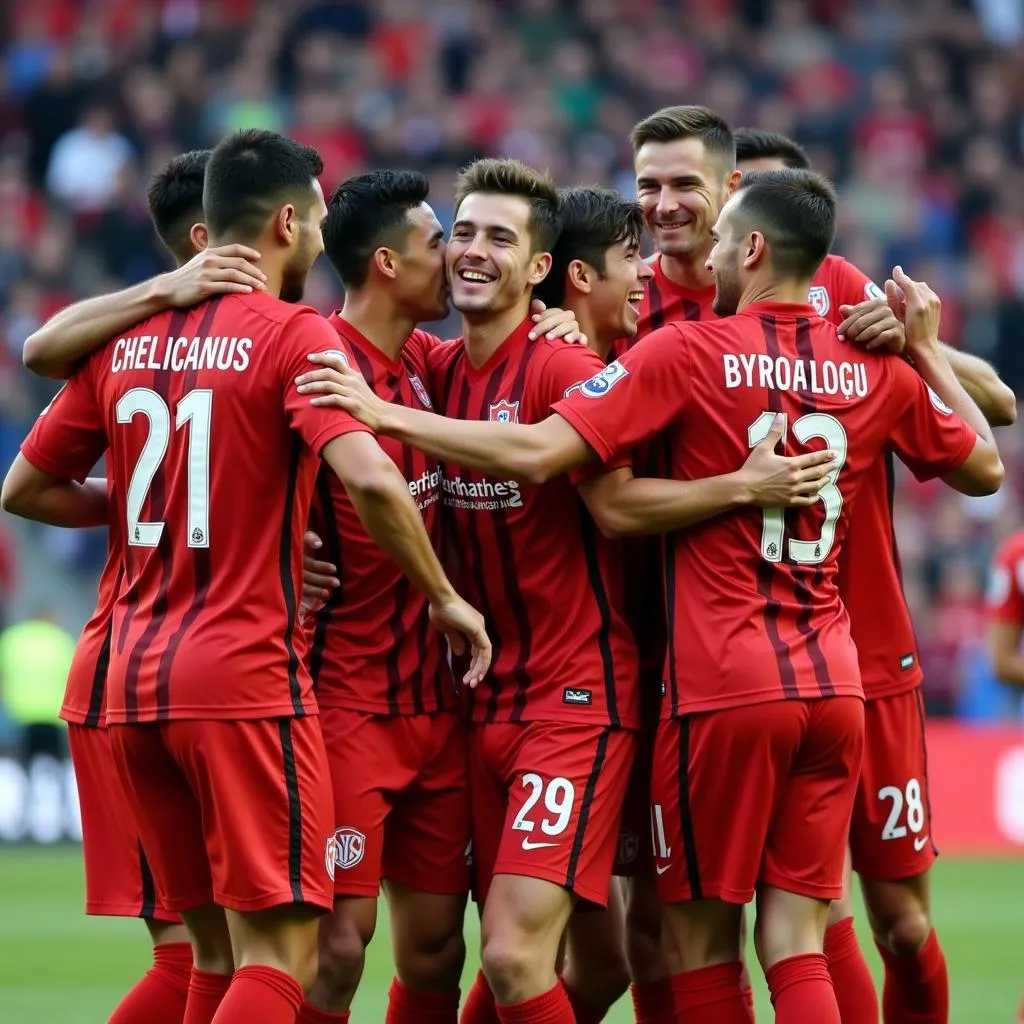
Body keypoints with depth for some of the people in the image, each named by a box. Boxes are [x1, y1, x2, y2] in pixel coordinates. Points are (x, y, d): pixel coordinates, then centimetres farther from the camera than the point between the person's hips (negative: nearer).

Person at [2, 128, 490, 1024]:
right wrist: (445, 598, -9)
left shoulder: (127, 338, 11)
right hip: (245, 676, -7)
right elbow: (369, 478, -21)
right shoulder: (294, 335, -7)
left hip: (135, 679, 7)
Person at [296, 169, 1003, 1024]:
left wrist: (389, 415, -7)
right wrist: (928, 349, 25)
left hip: (723, 689, -4)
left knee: (704, 937, 6)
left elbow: (537, 453, -15)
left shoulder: (688, 352, -8)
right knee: (795, 940, 4)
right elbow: (983, 468, 18)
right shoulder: (879, 369, 5)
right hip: (834, 687, 4)